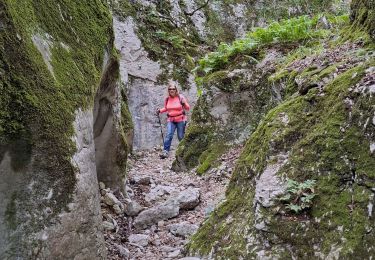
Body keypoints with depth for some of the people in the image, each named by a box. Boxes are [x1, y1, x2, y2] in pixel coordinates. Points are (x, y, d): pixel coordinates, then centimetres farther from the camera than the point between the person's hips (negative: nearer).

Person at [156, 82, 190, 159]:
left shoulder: (180, 97, -5)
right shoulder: (167, 99, 5)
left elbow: (188, 108, -2)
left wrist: (184, 104, -22)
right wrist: (160, 110, 5)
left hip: (180, 120, -2)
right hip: (171, 120, 2)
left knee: (180, 136, 2)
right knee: (169, 135, -15)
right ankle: (165, 152, -18)